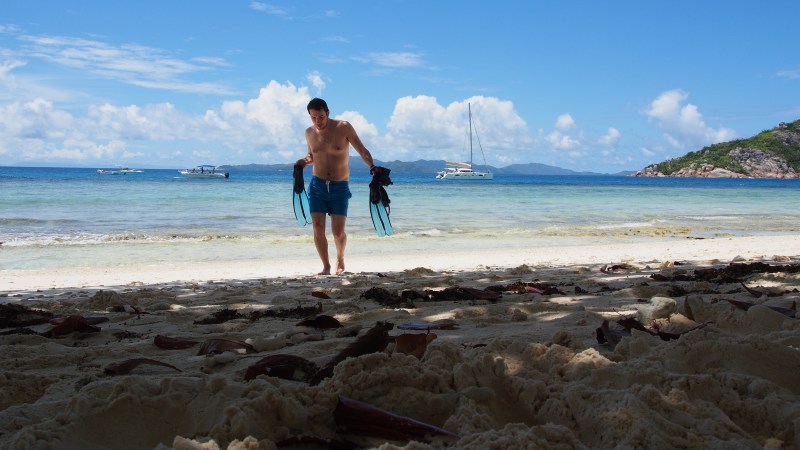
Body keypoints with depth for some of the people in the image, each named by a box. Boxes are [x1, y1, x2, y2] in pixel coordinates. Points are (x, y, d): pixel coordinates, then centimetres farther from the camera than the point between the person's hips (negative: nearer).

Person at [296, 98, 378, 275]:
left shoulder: (344, 127, -7)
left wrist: (372, 167, -23)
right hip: (317, 186, 3)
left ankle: (340, 258, 25)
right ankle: (326, 266, 11)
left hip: (340, 187, -2)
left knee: (338, 232, -5)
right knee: (318, 230, -6)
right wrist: (304, 160, -1)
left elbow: (362, 151, -5)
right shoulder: (309, 132, 4)